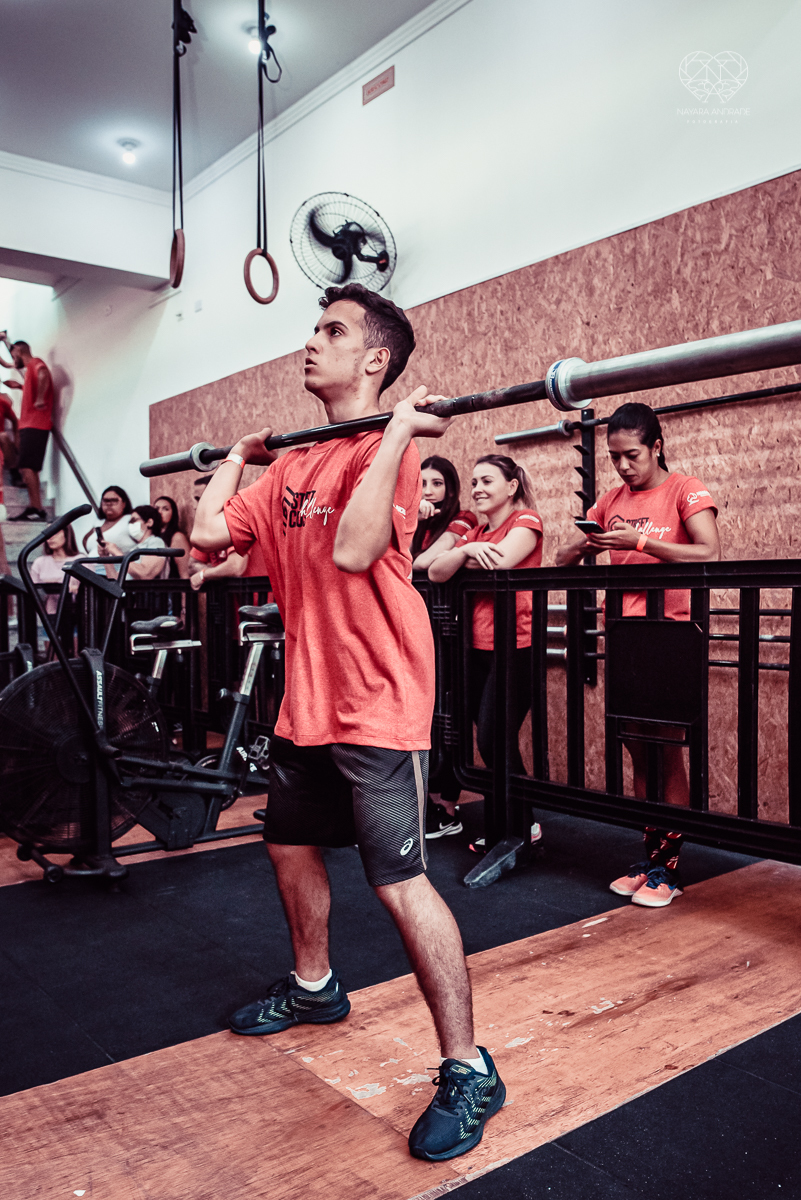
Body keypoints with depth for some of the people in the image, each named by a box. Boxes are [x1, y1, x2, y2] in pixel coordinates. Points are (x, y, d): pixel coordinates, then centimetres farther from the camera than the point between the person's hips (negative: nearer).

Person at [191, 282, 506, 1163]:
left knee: (399, 882, -9)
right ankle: (314, 987, 47)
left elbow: (354, 550, -30)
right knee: (289, 845, 23)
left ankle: (467, 1072, 7)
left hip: (376, 705, -9)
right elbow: (210, 532, 8)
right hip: (306, 701, 9)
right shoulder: (293, 463, 12)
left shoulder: (387, 451, -13)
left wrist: (396, 431, -26)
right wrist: (237, 455, 20)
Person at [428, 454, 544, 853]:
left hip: (516, 646, -7)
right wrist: (465, 551, -16)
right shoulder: (474, 534, 18)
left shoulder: (526, 521, -2)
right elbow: (435, 573, 2)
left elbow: (499, 563, -21)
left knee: (494, 741, -6)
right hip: (479, 647, 7)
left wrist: (460, 560, -4)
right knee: (491, 741, 9)